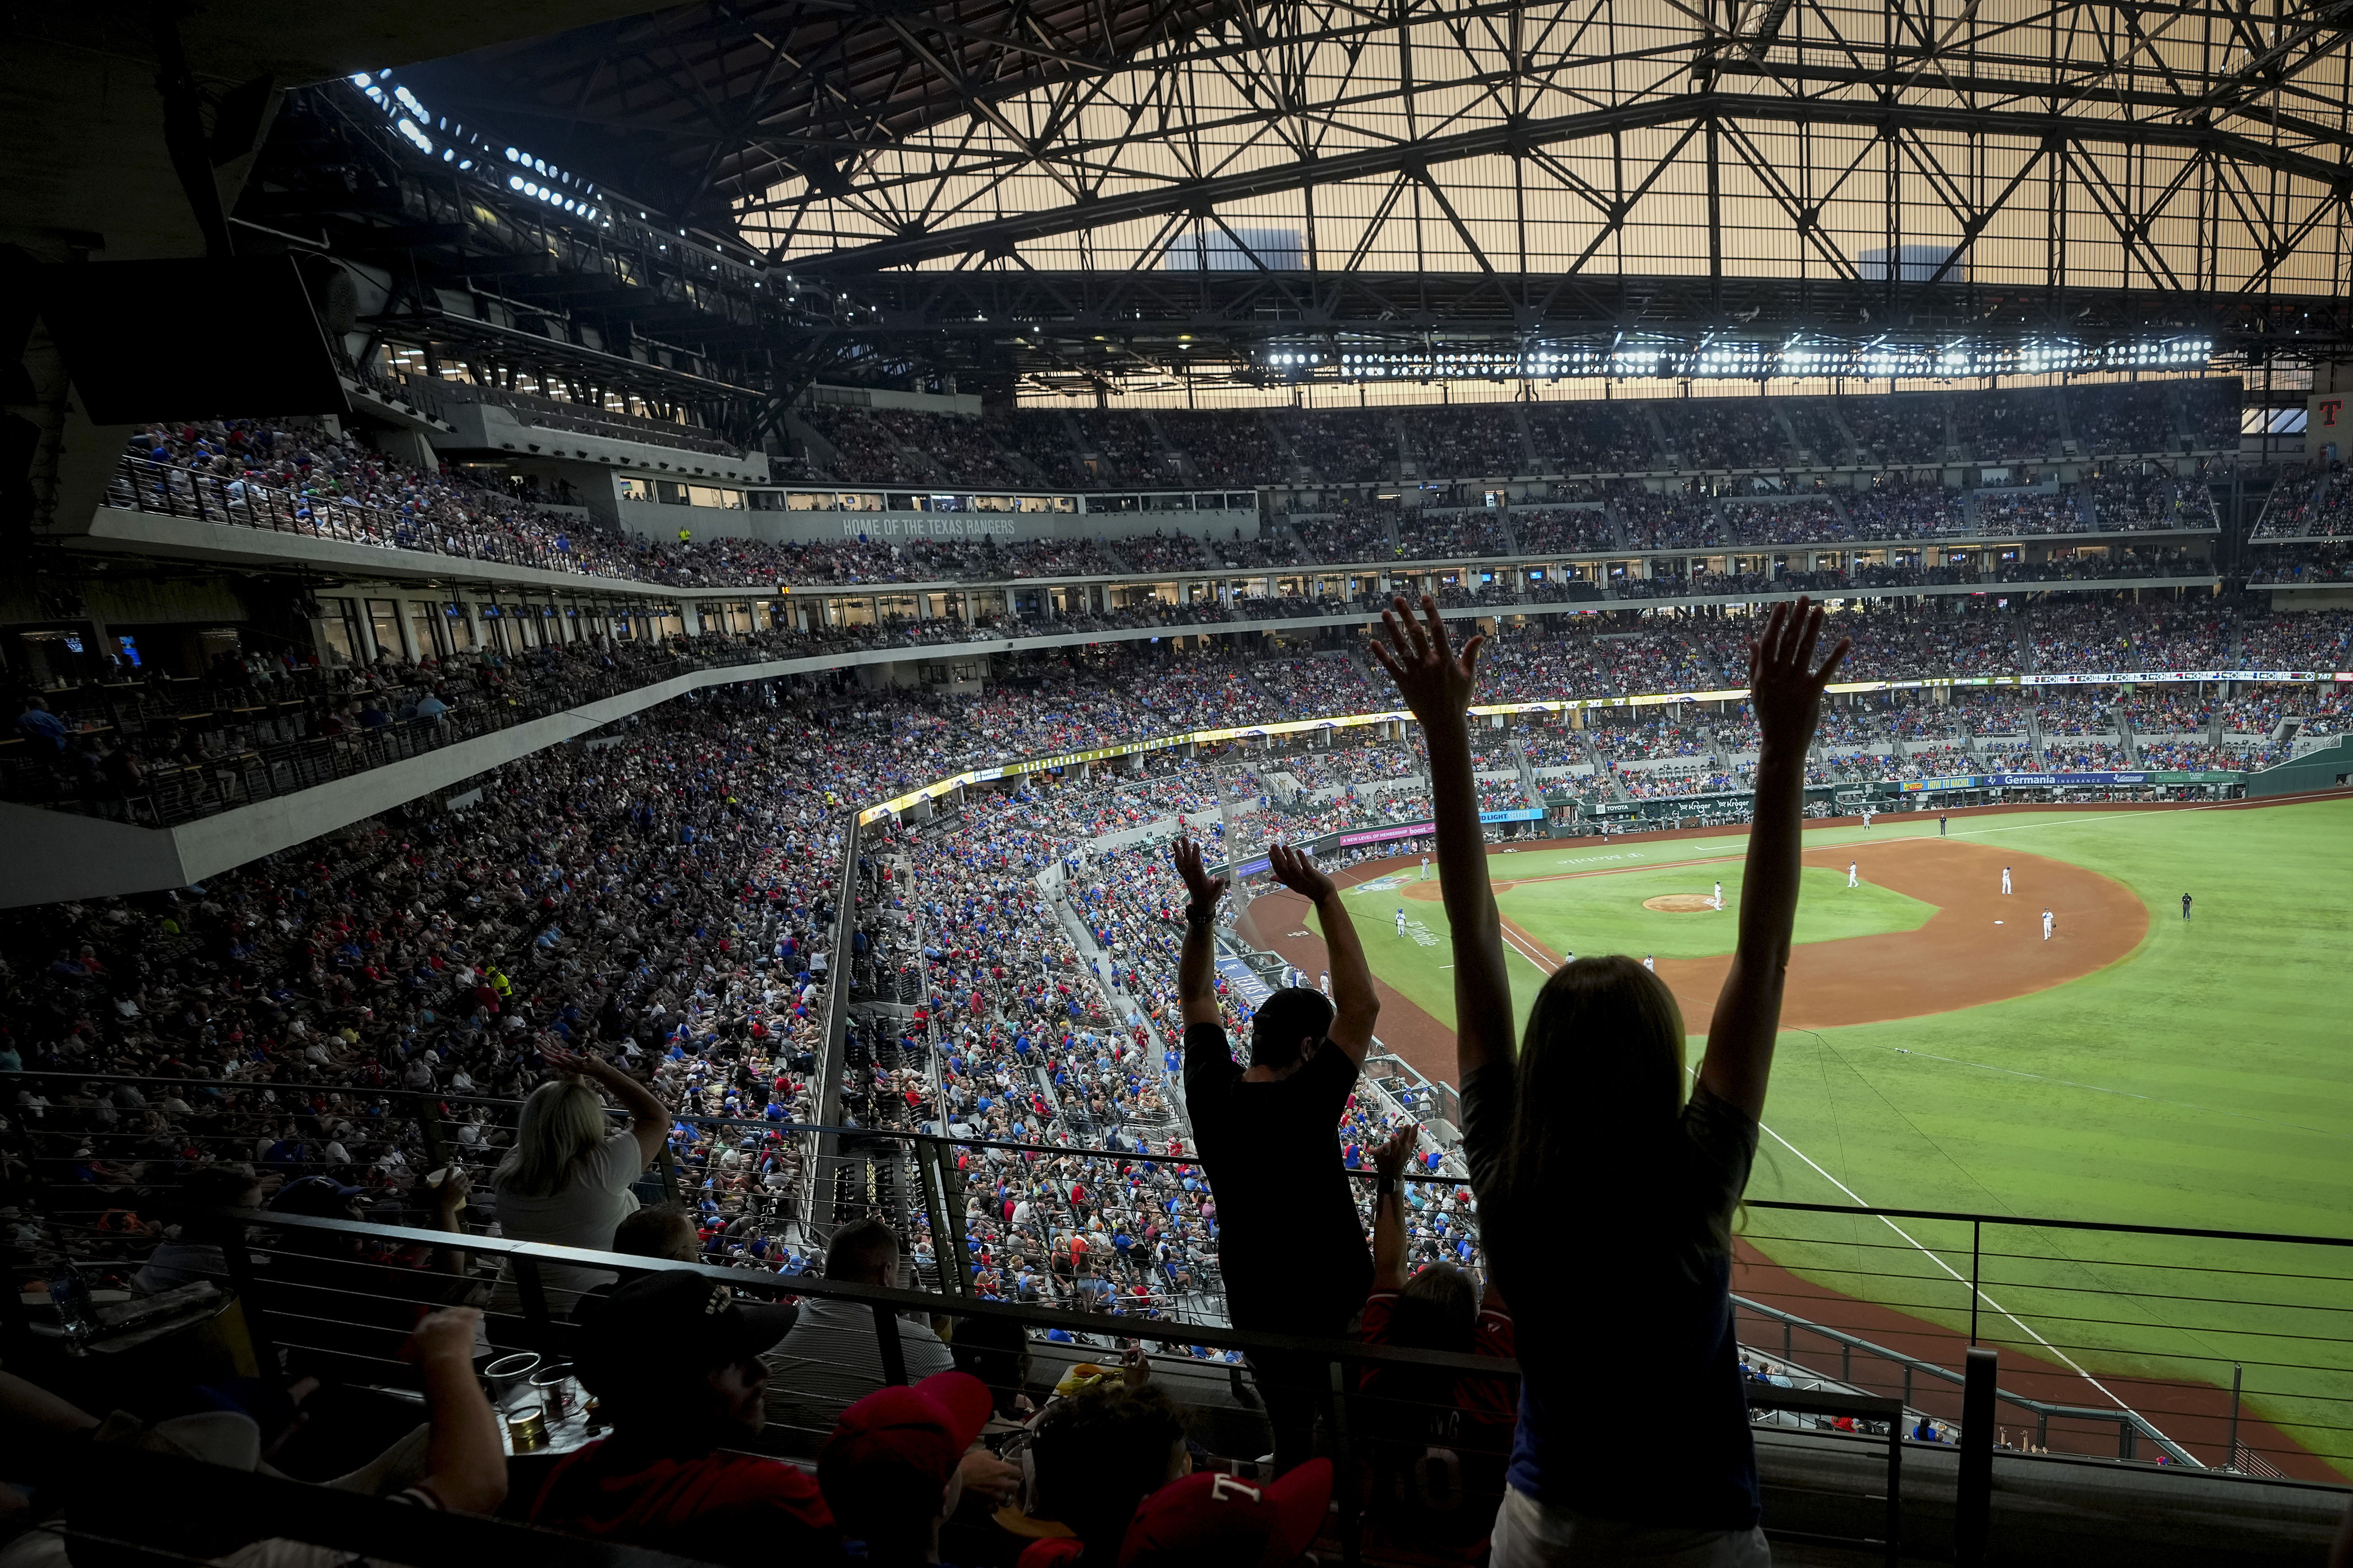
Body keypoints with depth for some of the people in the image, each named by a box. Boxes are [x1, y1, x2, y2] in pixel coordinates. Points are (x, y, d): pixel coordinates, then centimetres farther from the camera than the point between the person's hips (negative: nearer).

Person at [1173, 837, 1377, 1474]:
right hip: (1331, 1300, -6)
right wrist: (1326, 899, -26)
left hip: (1252, 1298, 6)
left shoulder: (1211, 1091, -11)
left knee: (1289, 1434, 22)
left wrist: (1200, 910, -5)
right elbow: (1361, 1005, -27)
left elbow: (1196, 999, 2)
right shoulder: (1303, 1106, -27)